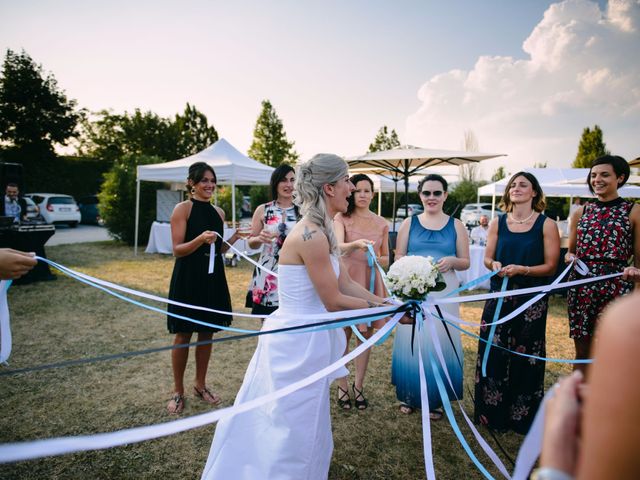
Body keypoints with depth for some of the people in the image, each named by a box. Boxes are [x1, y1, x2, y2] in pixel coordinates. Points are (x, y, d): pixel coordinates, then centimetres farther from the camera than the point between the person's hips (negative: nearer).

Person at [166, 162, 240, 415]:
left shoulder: (218, 212, 9)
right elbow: (177, 250, -12)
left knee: (207, 333, 13)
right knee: (183, 335, 5)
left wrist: (236, 236, -1)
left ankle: (200, 384, 30)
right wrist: (201, 239, -28)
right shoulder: (183, 208, -7)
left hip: (213, 279, 5)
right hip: (188, 279, -5)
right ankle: (178, 391, 22)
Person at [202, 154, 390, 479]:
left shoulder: (320, 231, 7)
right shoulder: (311, 236, -24)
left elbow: (346, 284, 8)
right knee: (294, 430, 10)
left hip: (303, 337, 9)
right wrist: (380, 309, -6)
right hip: (299, 342, -9)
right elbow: (334, 302, -19)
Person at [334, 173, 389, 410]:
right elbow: (339, 246, -20)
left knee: (365, 336, 9)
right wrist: (357, 244, -40)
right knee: (343, 336, 4)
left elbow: (386, 259, 12)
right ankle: (342, 387, 20)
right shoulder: (341, 218, -2)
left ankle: (358, 386, 24)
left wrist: (378, 259, -11)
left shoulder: (381, 223, 8)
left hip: (371, 283, 3)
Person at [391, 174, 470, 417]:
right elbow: (398, 258, 6)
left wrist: (451, 261, -13)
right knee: (410, 341, 4)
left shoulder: (456, 225, 6)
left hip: (443, 293, 0)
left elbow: (466, 262, 8)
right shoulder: (409, 223, 6)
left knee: (440, 342, 4)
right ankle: (408, 396, 24)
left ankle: (435, 400, 22)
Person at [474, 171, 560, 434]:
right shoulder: (497, 223, 6)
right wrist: (494, 264, -14)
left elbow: (550, 266, -5)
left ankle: (522, 417, 23)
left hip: (531, 299, -2)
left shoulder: (547, 225, -2)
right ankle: (492, 413, 22)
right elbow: (487, 258, 8)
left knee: (525, 358, 4)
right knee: (493, 353, 4)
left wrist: (522, 269, -20)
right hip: (499, 296, 2)